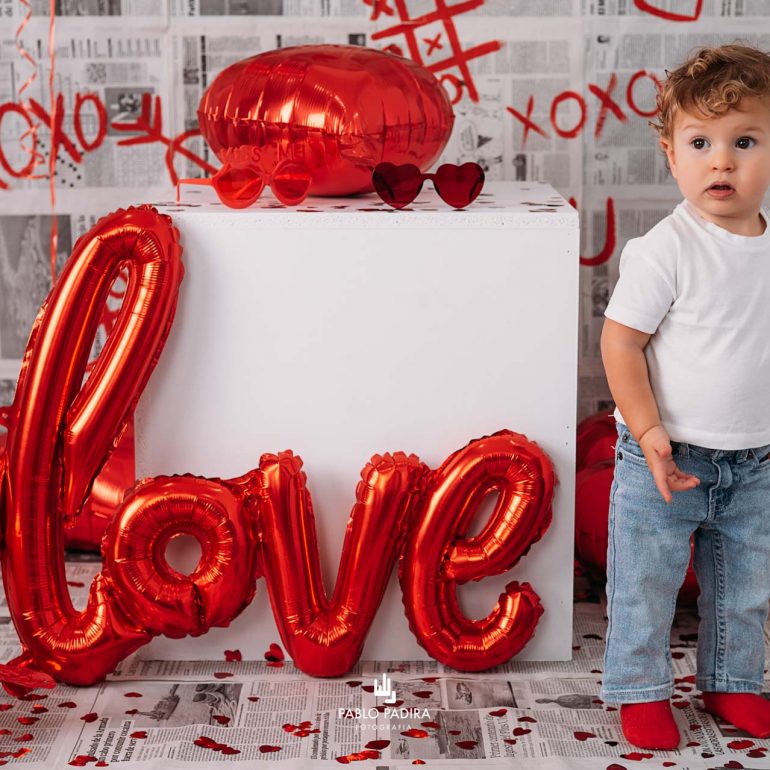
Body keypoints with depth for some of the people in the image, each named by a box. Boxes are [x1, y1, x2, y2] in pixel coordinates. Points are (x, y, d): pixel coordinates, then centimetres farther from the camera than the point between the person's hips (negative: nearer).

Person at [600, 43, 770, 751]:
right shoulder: (665, 251, -18)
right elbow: (620, 342, -16)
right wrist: (651, 435, -19)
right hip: (668, 456, -5)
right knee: (645, 583, 8)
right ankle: (640, 689, 27)